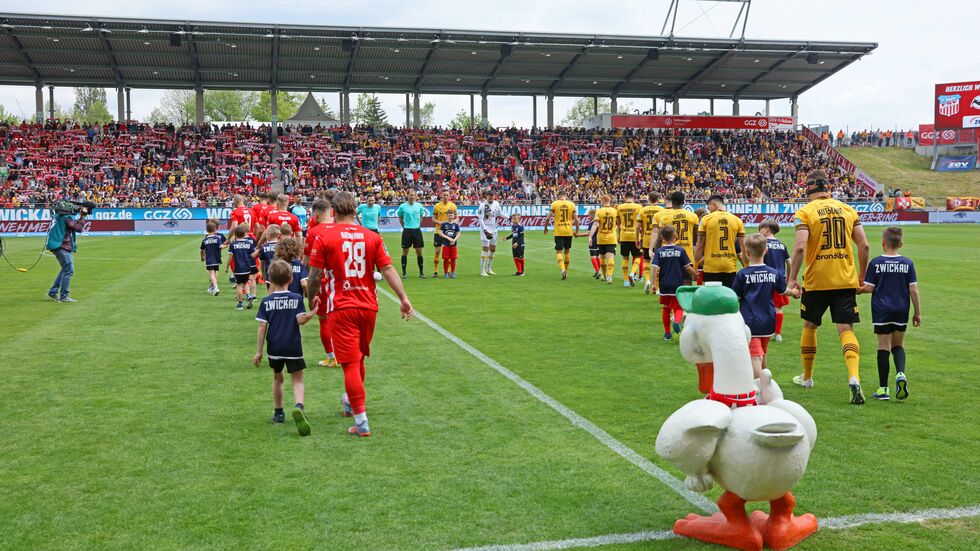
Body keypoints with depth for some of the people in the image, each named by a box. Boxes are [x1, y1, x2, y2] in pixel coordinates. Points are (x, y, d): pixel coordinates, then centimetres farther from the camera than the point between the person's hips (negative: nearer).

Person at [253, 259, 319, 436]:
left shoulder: (266, 301, 0)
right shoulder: (297, 298, -2)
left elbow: (262, 326, -3)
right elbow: (301, 320, -14)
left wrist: (259, 351, 1)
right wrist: (313, 311, 0)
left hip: (274, 347, 1)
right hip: (293, 347, -1)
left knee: (277, 378, 22)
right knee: (297, 380, 2)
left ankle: (278, 413, 28)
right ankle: (298, 406, -27)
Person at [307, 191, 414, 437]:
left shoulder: (324, 238, -6)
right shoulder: (372, 237, 2)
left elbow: (315, 276, -6)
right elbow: (388, 269, -2)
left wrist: (311, 300, 9)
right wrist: (403, 298, -1)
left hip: (341, 308, -4)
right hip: (369, 306, 4)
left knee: (350, 364, -3)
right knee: (358, 358, 22)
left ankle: (361, 421, -6)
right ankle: (351, 401, 44)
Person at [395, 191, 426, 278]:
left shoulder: (419, 206, 4)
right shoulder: (403, 206, -1)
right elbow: (400, 217, 11)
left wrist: (418, 224, 12)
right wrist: (404, 226, 5)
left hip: (417, 230, 1)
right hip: (407, 231, -1)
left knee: (419, 251, 1)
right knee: (405, 252, 2)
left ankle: (421, 272, 9)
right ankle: (404, 272, 10)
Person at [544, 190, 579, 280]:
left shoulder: (554, 203, -3)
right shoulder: (572, 204, 1)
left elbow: (548, 218, -6)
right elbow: (576, 219, -1)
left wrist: (545, 228, 9)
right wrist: (577, 231, 11)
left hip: (558, 232, -2)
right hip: (568, 232, 2)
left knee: (559, 251, 1)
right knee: (567, 251, 16)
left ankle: (563, 269, -22)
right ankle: (566, 271, 24)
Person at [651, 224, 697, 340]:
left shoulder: (659, 251, -2)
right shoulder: (680, 250, -3)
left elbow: (655, 269, -11)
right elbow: (688, 268, -3)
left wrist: (654, 284, -9)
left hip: (664, 285, 1)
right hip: (678, 285, -1)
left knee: (666, 308, 16)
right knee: (678, 307, 7)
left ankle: (667, 333, 21)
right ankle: (677, 321, -25)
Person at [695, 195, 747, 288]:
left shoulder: (706, 219, -3)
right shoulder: (737, 220, 3)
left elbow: (699, 245, -2)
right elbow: (743, 246, 3)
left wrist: (695, 265, 7)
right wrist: (746, 267, 11)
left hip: (711, 267, -2)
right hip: (730, 267, 2)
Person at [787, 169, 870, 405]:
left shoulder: (805, 212, -5)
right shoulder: (848, 209, 7)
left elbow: (800, 247, -16)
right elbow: (863, 245, 4)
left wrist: (792, 279, -10)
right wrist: (862, 275, 15)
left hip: (816, 281, -2)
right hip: (845, 280, 2)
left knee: (809, 326, 17)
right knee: (846, 329, 0)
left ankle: (807, 377, 31)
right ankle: (854, 377, -21)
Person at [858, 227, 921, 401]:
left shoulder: (876, 263, -6)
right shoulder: (908, 263, -1)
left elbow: (869, 288, -8)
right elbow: (914, 289, -2)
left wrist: (859, 289, 14)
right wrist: (918, 312, 5)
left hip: (881, 311, -2)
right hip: (901, 311, 2)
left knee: (883, 347, 3)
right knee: (898, 345, 17)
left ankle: (883, 389, 3)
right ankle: (900, 373, -10)